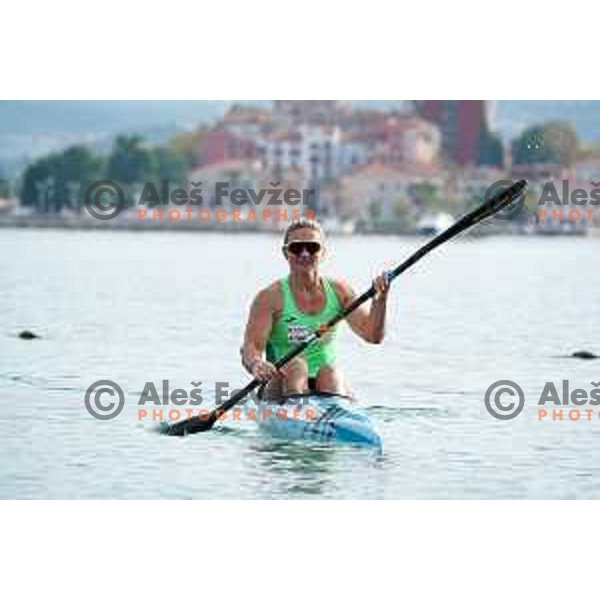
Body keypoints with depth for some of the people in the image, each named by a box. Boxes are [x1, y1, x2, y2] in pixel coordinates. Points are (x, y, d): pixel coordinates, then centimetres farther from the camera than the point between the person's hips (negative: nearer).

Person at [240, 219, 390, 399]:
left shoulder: (338, 292, 7)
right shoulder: (271, 297, -4)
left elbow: (373, 335, -1)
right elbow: (250, 347, -14)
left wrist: (379, 300, -20)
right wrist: (256, 365, -38)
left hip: (326, 384, 2)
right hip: (281, 384, -2)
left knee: (331, 373, -29)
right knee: (295, 365, -31)